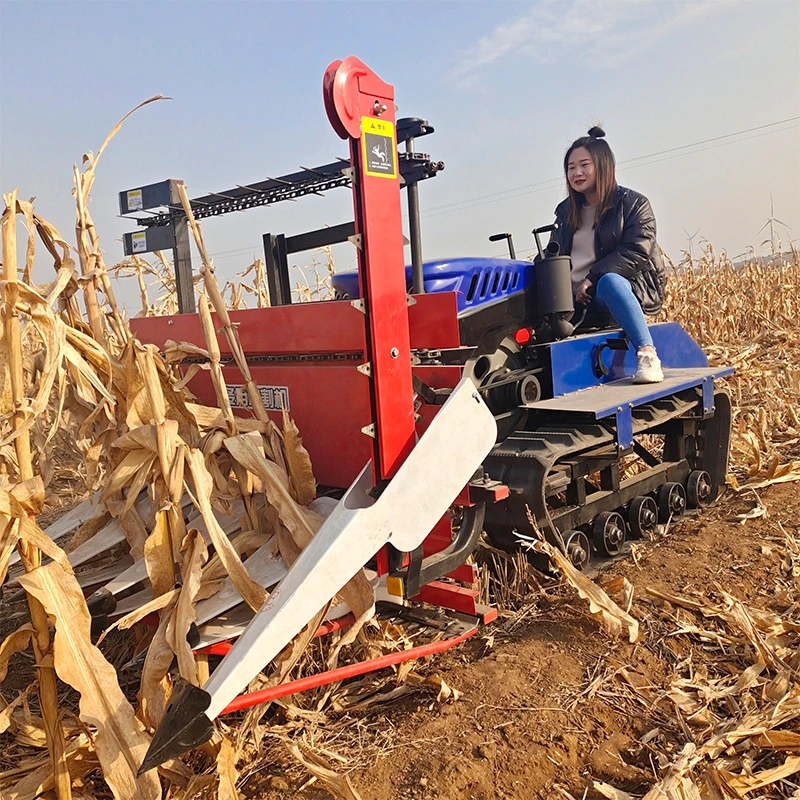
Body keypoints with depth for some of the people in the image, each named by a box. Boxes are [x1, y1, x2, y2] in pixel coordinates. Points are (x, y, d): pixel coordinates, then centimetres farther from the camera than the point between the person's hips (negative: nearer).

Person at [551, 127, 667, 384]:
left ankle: (648, 355, -46)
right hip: (577, 299, 5)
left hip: (629, 287, -5)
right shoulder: (565, 212, 18)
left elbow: (637, 252, -11)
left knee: (609, 281, -40)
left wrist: (593, 278, -20)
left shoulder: (633, 203, 3)